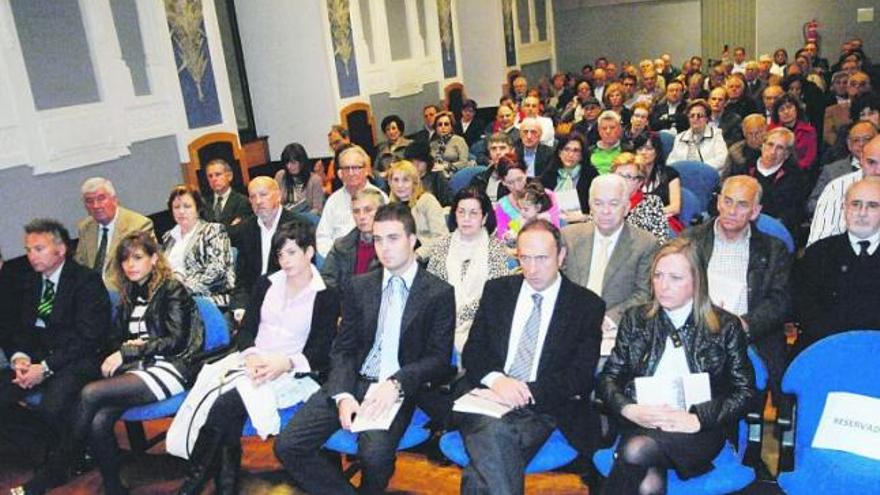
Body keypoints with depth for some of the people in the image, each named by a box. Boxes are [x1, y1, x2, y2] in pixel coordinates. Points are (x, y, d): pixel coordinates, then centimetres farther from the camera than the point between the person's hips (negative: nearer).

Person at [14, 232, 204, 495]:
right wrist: (126, 349, -3)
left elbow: (177, 341, -8)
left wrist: (127, 351, -9)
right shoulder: (129, 296, 22)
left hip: (171, 367, -6)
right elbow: (116, 340, 21)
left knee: (91, 393, -25)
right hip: (138, 368, 6)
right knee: (98, 422, -24)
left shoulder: (172, 290, 1)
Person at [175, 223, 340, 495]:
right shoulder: (266, 284, 16)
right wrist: (251, 356, -11)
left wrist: (285, 363, -20)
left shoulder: (327, 296, 2)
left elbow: (321, 353, -3)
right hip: (250, 362, 4)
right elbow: (245, 330, 11)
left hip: (290, 373, -4)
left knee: (226, 404, -27)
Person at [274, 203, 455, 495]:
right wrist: (342, 394, -11)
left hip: (398, 390, -3)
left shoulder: (439, 293, 0)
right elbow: (343, 349, 8)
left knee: (374, 454, -30)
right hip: (353, 382, 4)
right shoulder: (359, 287, 12)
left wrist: (396, 384, -20)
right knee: (287, 446, -14)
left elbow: (438, 358, -4)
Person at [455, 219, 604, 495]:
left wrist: (527, 393, -14)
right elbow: (472, 351, 10)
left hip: (541, 408, -2)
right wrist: (496, 378, -12)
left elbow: (581, 376, -1)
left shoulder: (588, 305, 6)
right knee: (492, 432, -33)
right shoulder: (496, 290, 14)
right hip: (486, 396, 2)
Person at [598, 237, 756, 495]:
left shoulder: (726, 326, 8)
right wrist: (629, 409, -10)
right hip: (641, 423, 2)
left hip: (699, 431, -1)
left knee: (637, 450, -32)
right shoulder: (635, 319, 14)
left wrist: (697, 419, -12)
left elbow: (745, 391, 4)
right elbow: (608, 376, 11)